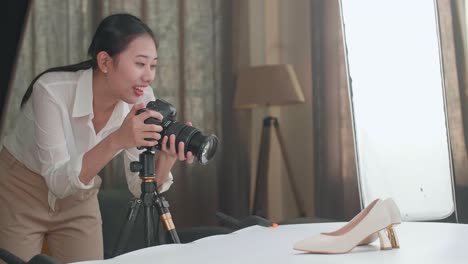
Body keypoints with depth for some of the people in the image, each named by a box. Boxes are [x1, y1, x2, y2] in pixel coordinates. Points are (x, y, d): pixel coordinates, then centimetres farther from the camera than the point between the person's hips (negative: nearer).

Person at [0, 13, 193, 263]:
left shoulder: (141, 99, -18)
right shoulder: (52, 90, -30)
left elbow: (141, 187, -14)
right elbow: (59, 181, -32)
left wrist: (166, 156, -34)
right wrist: (117, 141, -44)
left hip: (79, 202, 4)